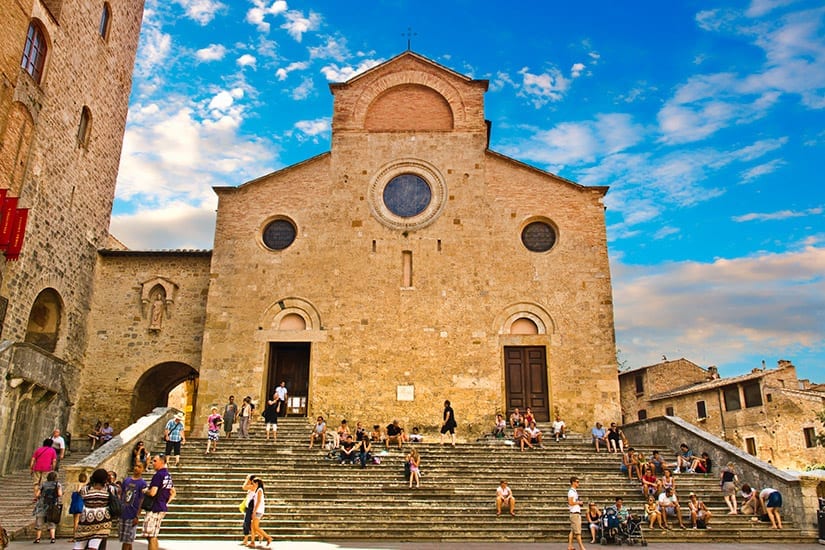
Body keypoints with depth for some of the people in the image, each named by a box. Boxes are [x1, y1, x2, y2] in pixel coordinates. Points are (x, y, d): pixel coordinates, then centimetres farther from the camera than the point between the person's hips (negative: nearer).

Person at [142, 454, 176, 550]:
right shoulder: (168, 475, 12)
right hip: (163, 508, 9)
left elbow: (152, 492, -23)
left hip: (154, 509, -9)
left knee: (151, 537, -4)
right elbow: (173, 492, 20)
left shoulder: (158, 475, -15)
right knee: (154, 536, 17)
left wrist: (145, 491, -4)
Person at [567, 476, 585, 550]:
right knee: (577, 531, -8)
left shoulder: (575, 491, 18)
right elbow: (570, 502, -21)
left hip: (577, 513, 10)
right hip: (574, 513, -10)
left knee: (572, 530, 10)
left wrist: (579, 502, 10)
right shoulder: (571, 491, -13)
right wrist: (578, 502, -10)